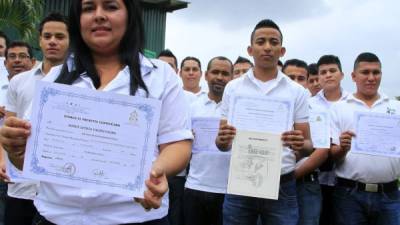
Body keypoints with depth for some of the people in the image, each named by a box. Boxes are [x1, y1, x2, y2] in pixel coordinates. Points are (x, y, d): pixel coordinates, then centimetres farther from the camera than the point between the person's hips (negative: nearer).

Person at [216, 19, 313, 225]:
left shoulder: (297, 91, 3)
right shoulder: (233, 88, 4)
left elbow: (308, 147, 4)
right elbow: (222, 144, 6)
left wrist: (300, 145, -19)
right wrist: (223, 140, -17)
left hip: (282, 187, 0)